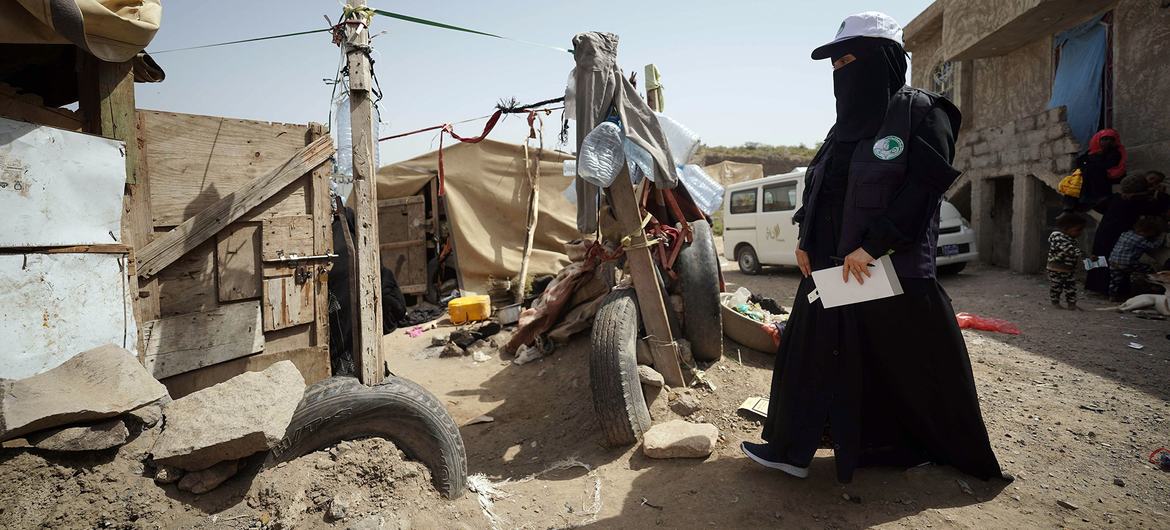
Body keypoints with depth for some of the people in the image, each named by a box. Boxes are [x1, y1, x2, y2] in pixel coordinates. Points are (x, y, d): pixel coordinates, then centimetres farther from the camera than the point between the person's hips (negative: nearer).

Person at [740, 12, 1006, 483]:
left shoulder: (920, 112, -6)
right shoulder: (846, 125, 15)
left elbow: (924, 187, -16)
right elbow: (817, 188, 18)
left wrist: (872, 245, -21)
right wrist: (805, 240, 6)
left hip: (893, 270, -7)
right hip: (831, 268, 7)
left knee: (911, 366, 5)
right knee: (814, 354, 8)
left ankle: (948, 451, 28)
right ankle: (792, 449, 19)